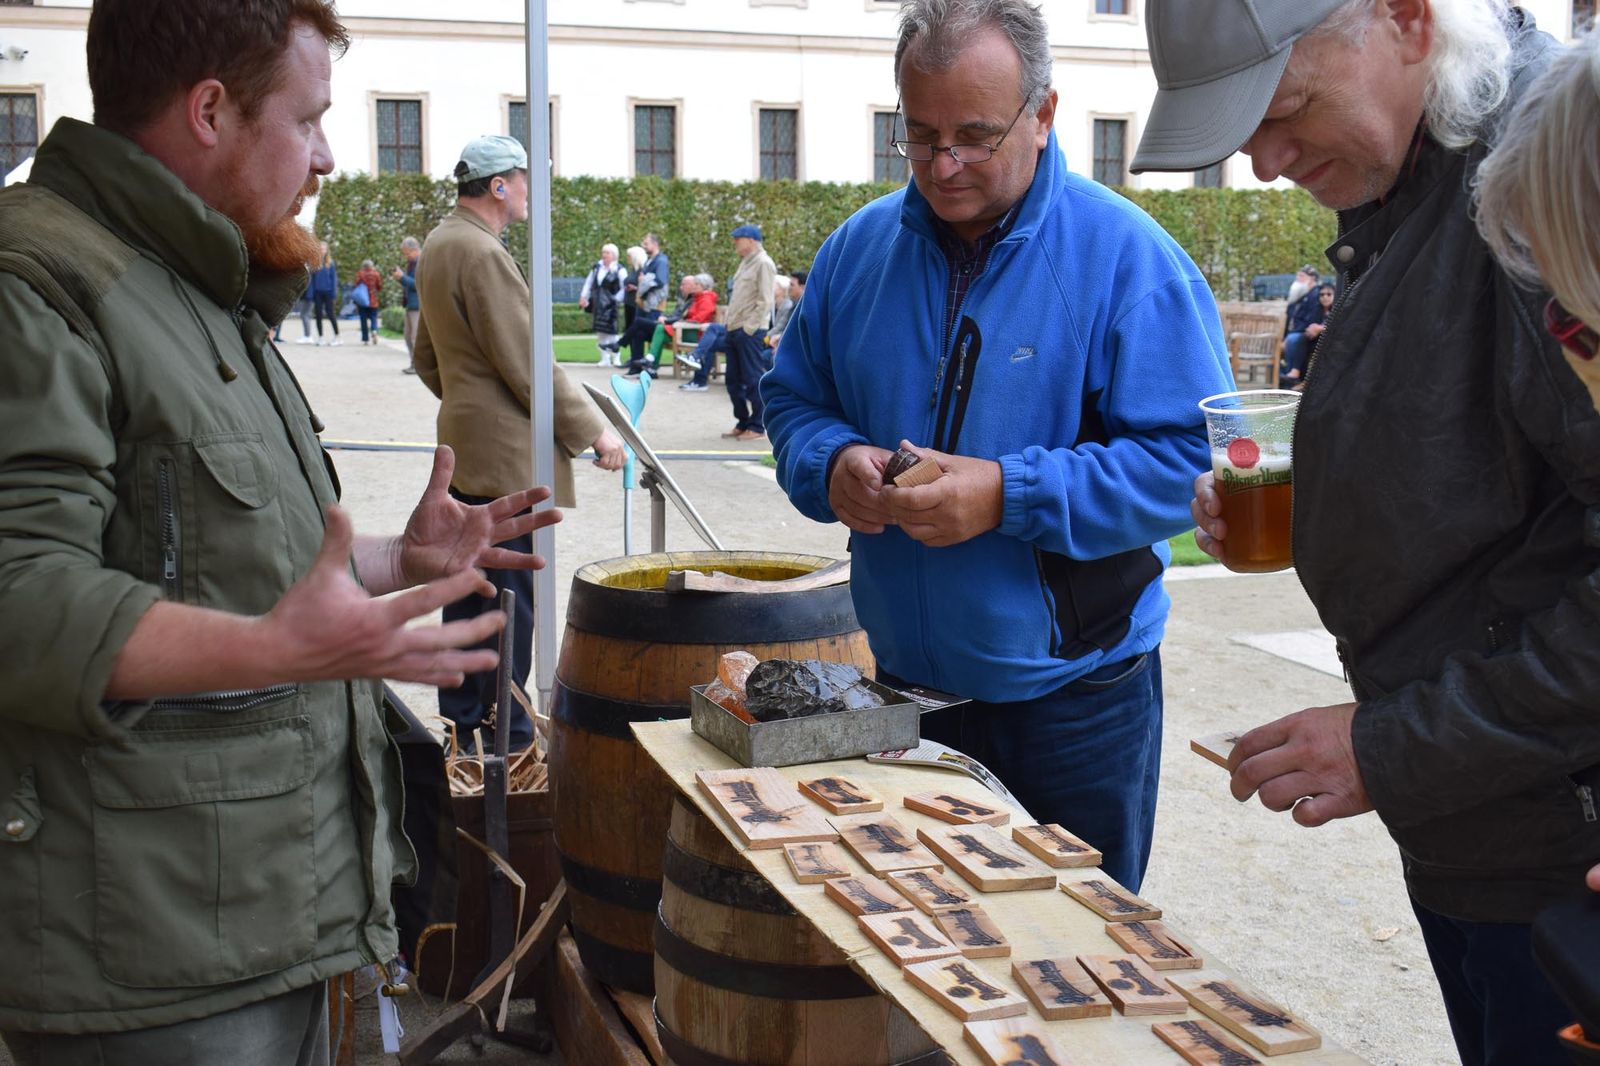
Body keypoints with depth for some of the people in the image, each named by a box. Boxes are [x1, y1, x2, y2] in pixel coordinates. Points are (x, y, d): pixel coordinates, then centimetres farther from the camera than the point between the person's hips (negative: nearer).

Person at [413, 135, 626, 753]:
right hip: (506, 452, -10)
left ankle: (462, 717, 26)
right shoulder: (482, 254, -18)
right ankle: (505, 734, 3)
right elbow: (528, 365, -18)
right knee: (510, 598, -4)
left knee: (469, 588, 16)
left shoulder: (437, 245, 14)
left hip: (464, 442, 10)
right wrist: (592, 430, -11)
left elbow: (427, 356, 22)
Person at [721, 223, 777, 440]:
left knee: (753, 380, -5)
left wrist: (750, 327, -18)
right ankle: (742, 423, 21)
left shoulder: (763, 263, -11)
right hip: (735, 330, 10)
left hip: (751, 332, -10)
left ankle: (757, 426, 1)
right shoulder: (745, 263, 18)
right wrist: (728, 321, 14)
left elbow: (765, 301, -16)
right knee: (734, 380, 12)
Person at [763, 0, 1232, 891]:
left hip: (1075, 703, -4)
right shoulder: (859, 249, 3)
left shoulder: (1125, 255, -12)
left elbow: (1191, 458, -17)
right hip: (903, 684, 4)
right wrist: (833, 463, -11)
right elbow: (793, 399, 12)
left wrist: (1008, 494, -26)